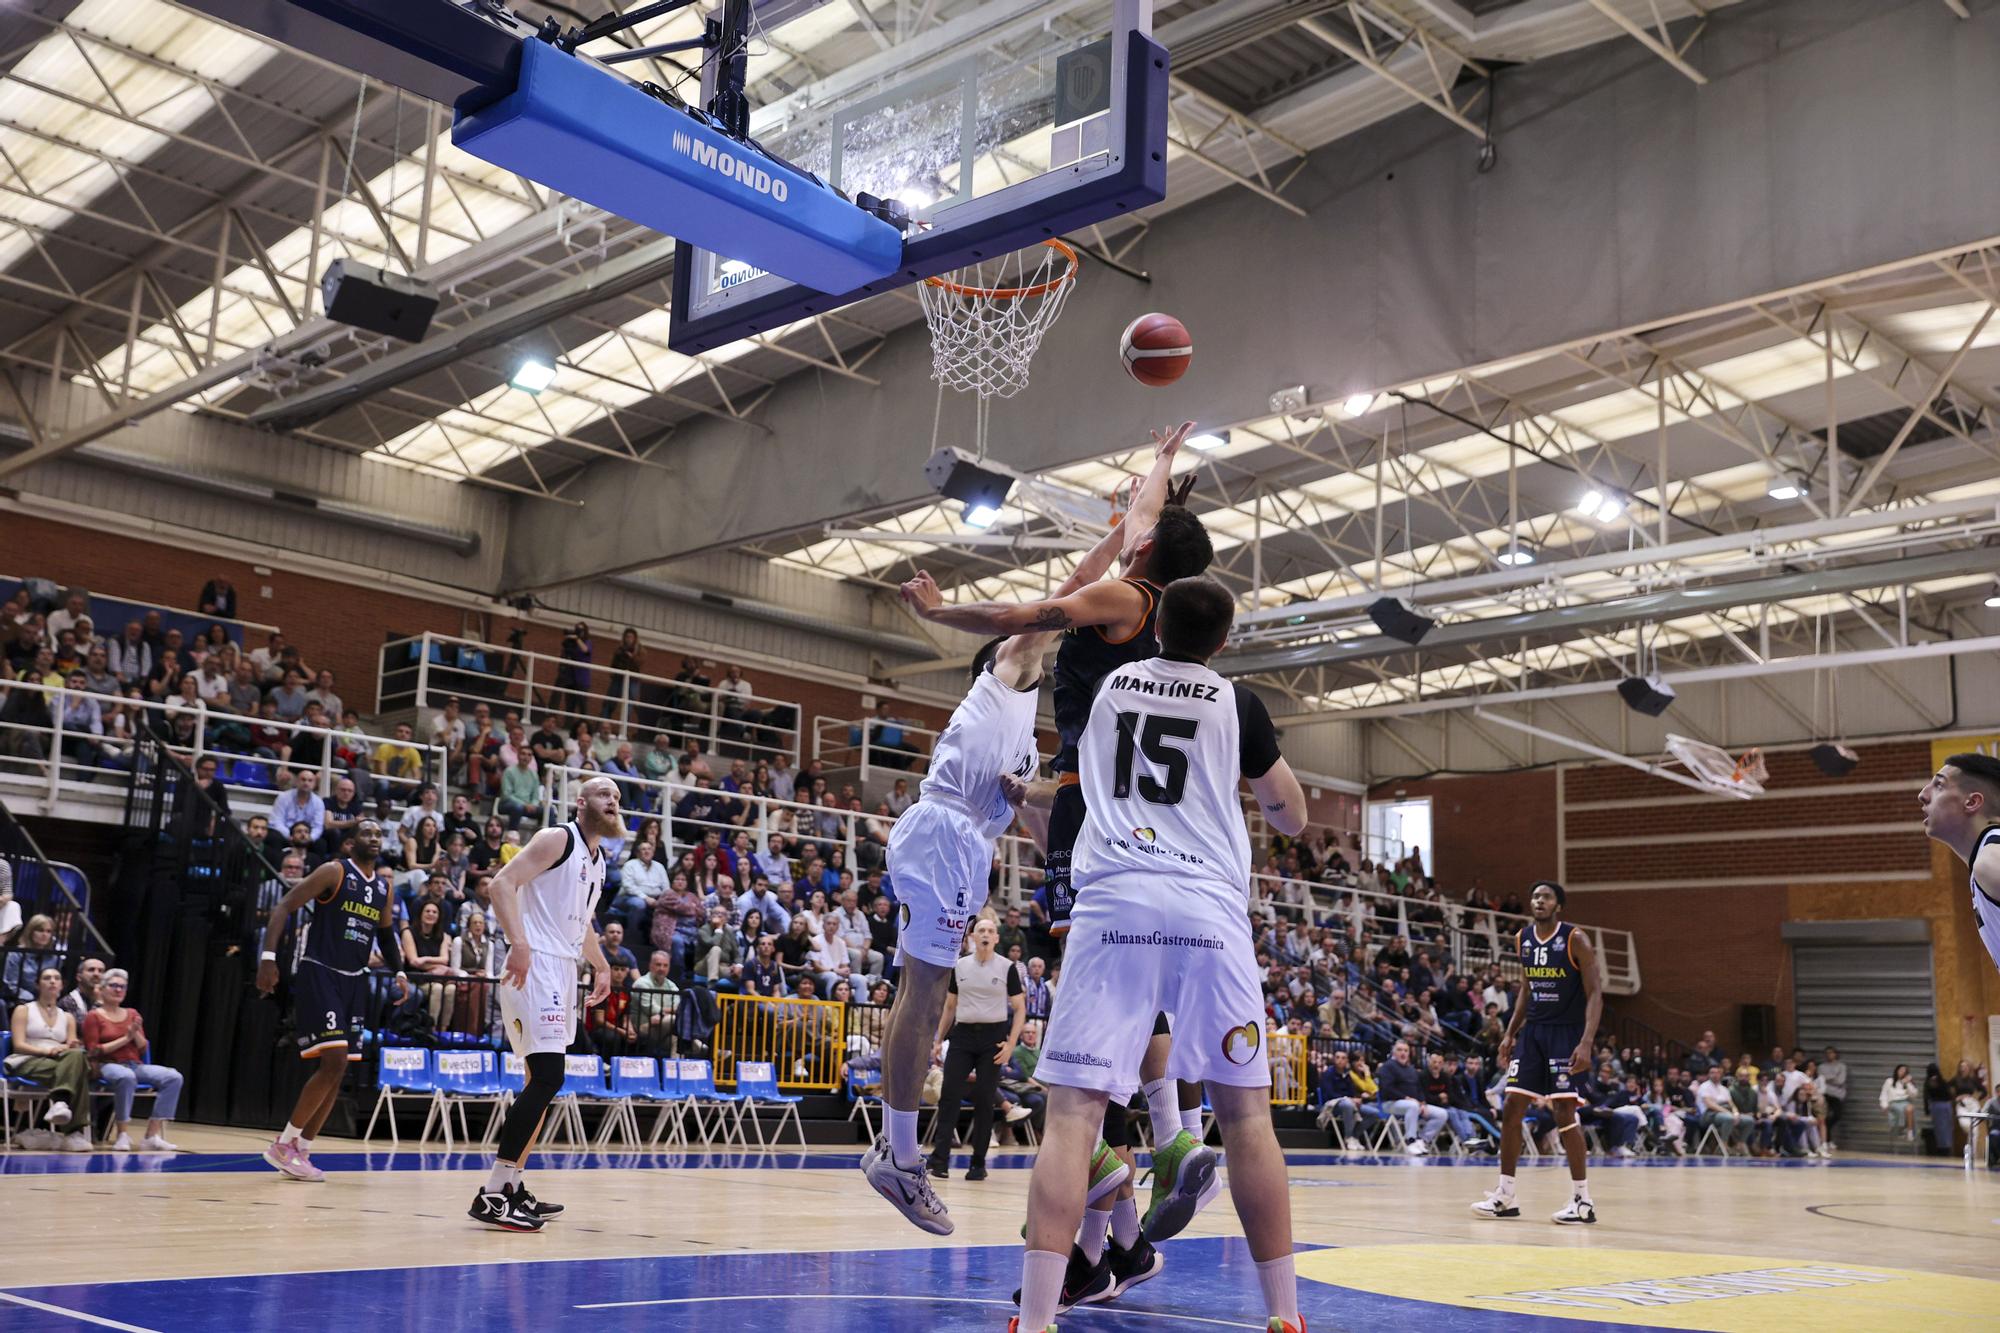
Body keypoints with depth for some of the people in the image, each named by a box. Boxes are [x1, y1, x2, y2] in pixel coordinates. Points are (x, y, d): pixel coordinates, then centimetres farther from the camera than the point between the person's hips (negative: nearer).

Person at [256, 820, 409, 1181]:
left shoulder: (384, 885, 12)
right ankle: (283, 1145, -5)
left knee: (337, 1071, 6)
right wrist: (268, 957, -22)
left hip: (354, 980, 7)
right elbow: (284, 907, -12)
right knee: (333, 1062, -17)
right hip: (317, 973, -7)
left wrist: (398, 971, 14)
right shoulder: (334, 871, -8)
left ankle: (301, 1151, 16)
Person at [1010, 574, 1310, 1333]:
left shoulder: (1102, 683, 17)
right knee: (1245, 1113, 11)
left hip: (1113, 901, 0)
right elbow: (1292, 820, 21)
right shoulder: (1237, 704, 12)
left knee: (1073, 1112, -3)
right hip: (1209, 908, 0)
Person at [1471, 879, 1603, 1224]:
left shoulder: (1575, 940, -12)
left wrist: (1587, 1041, -24)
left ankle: (1583, 1199, 1)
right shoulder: (1523, 939, 7)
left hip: (1566, 1032, -6)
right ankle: (1505, 1195, 12)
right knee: (1512, 1107, 3)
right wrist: (1510, 1033, 12)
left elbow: (1595, 993, -14)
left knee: (1564, 1110, -11)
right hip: (1533, 1031, 6)